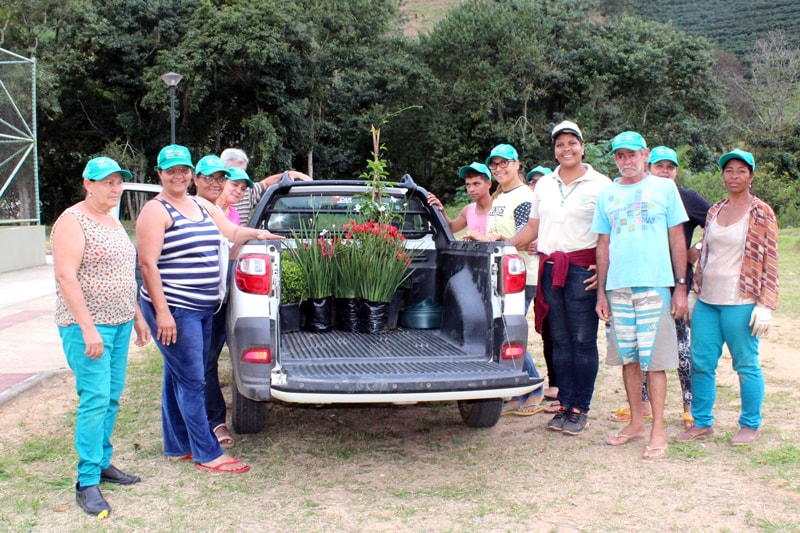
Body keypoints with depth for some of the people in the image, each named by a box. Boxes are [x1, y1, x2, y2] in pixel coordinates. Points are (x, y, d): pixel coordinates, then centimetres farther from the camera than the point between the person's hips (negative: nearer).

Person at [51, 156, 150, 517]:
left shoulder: (112, 222, 16)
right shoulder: (73, 221, -11)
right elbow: (65, 277, -18)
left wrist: (137, 316, 19)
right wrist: (88, 328, -23)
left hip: (120, 324, 8)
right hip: (88, 327, -8)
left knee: (112, 398, 11)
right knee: (95, 399, -10)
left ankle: (102, 463, 23)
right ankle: (87, 483, -4)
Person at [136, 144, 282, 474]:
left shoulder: (202, 206, 15)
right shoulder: (156, 211, -9)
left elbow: (232, 232, 20)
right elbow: (147, 263, -14)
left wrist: (255, 233, -2)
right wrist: (162, 311, -19)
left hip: (203, 309, 8)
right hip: (174, 309, -8)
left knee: (178, 378, 15)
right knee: (192, 381, -5)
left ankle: (177, 447, 25)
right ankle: (208, 454, 2)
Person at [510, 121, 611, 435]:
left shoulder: (600, 184, -1)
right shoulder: (544, 185, 15)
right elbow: (533, 227, 22)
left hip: (582, 269, -5)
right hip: (549, 268, 5)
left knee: (583, 341, 0)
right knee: (560, 341, 9)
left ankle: (581, 409, 8)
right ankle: (565, 405, 17)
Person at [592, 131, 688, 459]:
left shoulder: (664, 188, 5)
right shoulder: (607, 195, 12)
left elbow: (677, 238, 5)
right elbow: (603, 244, 13)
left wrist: (681, 286, -1)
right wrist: (601, 291, 9)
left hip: (655, 284, -3)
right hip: (618, 287, 3)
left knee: (654, 360, -2)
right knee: (628, 358, 9)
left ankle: (658, 431, 6)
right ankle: (636, 423, 21)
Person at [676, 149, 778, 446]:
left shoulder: (761, 214, -3)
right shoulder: (714, 211, 12)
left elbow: (769, 262, -5)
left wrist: (765, 305, -11)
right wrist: (695, 294, 15)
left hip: (740, 303, -5)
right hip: (707, 301, 5)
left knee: (746, 365, 4)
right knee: (701, 363, 6)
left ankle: (750, 425, 19)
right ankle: (702, 422, 19)